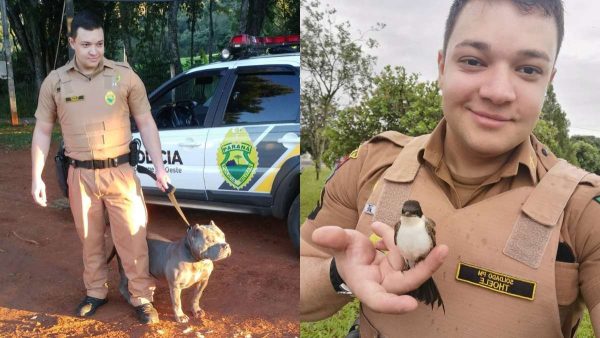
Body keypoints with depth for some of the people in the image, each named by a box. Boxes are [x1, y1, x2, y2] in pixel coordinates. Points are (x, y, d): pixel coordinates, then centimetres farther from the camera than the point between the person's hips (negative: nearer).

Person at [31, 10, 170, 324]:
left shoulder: (125, 75, -3)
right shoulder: (55, 81, 2)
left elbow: (146, 123, 2)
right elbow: (42, 131, 9)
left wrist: (159, 166, -4)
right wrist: (36, 176, 5)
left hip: (120, 171, -2)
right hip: (81, 175, 2)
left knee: (132, 237, 2)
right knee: (90, 239, 16)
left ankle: (141, 298, 17)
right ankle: (96, 292, 35)